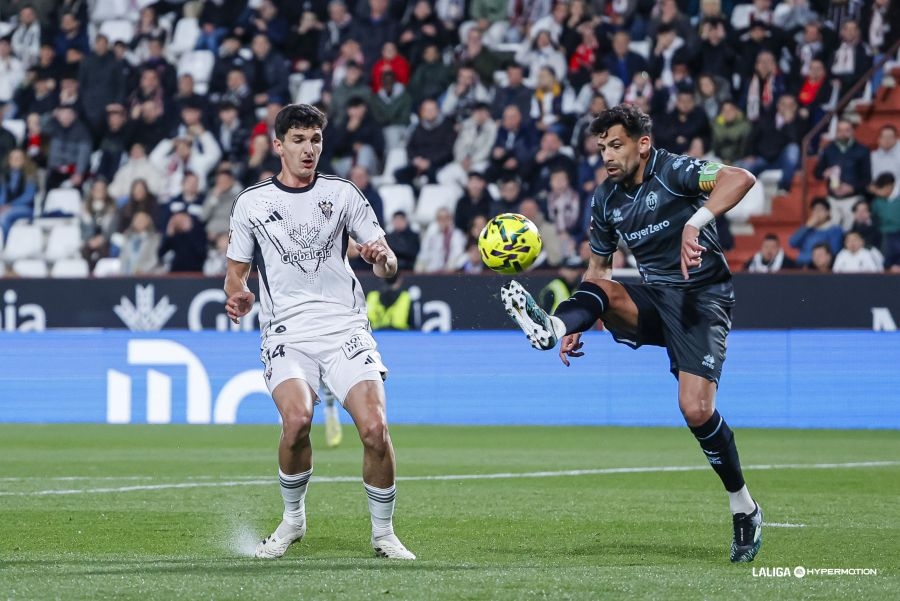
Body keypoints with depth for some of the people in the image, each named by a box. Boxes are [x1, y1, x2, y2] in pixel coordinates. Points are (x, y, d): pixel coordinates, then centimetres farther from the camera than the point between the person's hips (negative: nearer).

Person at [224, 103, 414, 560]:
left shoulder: (342, 193, 8)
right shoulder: (252, 202, 9)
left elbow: (388, 267, 9)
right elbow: (236, 270, 18)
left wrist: (382, 258, -15)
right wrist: (237, 296, -5)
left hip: (344, 325, 1)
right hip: (287, 330, -1)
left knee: (374, 427, -18)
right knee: (297, 419, -27)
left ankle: (383, 532, 4)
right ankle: (292, 519, -2)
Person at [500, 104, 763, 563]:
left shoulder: (672, 172, -12)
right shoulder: (606, 200, 8)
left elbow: (741, 179, -28)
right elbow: (598, 268, 20)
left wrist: (695, 222, -41)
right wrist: (576, 328, 8)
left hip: (701, 297, -6)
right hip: (651, 300, 6)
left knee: (696, 409, -19)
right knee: (599, 291, -25)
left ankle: (743, 507, -2)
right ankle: (552, 326, -57)